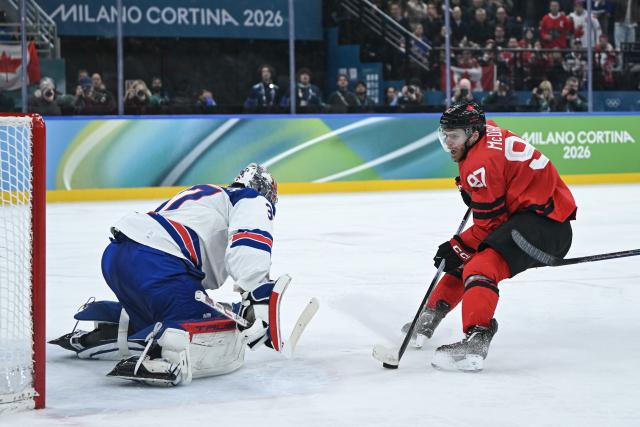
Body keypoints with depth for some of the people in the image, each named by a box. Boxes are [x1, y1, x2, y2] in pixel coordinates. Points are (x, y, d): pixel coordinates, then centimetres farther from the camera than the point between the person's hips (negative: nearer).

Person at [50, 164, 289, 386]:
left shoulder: (211, 195, 37)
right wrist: (259, 297, -21)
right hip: (155, 264, -9)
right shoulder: (254, 201, 12)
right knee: (224, 346, -15)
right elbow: (248, 247, -11)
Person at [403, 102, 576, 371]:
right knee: (463, 257, 21)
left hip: (545, 222, -12)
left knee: (482, 267, -29)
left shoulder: (480, 165, -19)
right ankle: (428, 321, 33)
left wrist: (456, 247, -8)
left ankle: (475, 343, -47)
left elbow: (490, 225, -16)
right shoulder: (487, 129, 8)